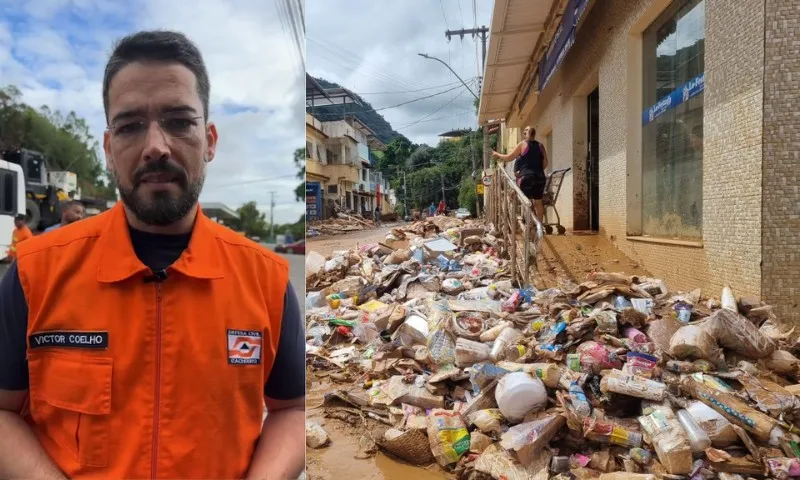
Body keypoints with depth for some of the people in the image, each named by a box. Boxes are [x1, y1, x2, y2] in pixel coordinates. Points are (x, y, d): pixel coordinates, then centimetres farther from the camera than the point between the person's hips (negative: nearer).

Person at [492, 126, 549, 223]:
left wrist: (497, 155, 16)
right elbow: (545, 163, 11)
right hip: (540, 177, 4)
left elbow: (508, 157, 2)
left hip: (526, 177, -4)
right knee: (538, 202, 11)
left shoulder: (522, 144, -1)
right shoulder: (540, 146, 10)